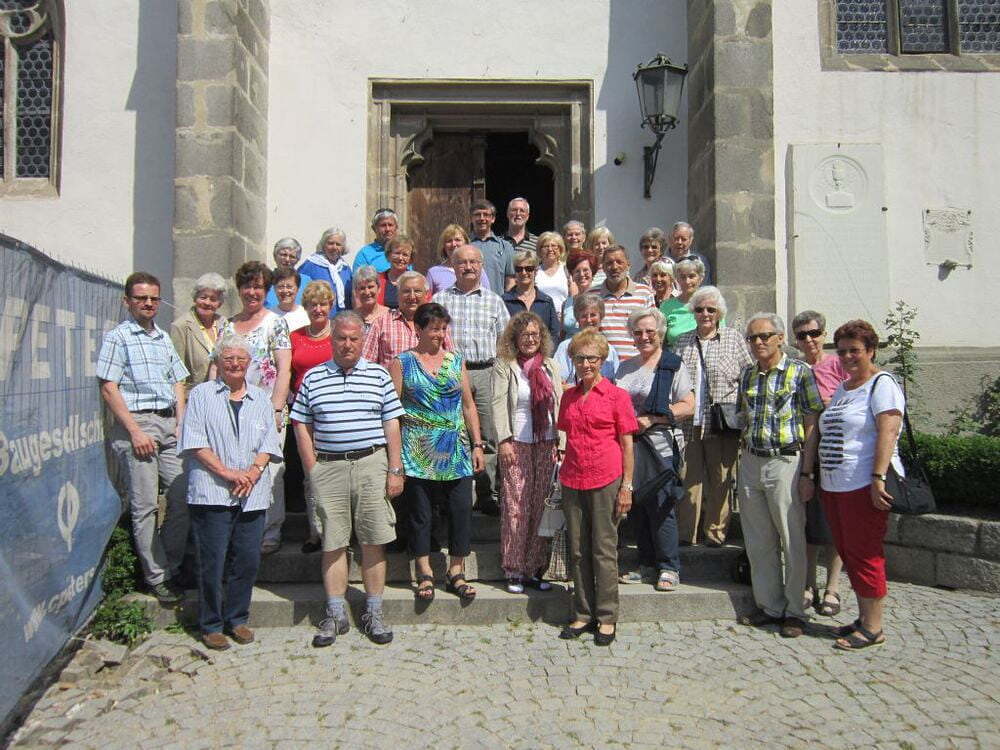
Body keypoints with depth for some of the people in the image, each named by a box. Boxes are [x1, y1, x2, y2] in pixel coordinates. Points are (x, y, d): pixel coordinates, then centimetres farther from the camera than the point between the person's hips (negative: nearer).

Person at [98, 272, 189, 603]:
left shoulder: (164, 338, 18)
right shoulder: (117, 337, 1)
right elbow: (108, 388, -6)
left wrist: (181, 424, 6)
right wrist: (135, 431, -12)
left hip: (168, 423, 6)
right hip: (136, 422, -5)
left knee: (182, 498, 1)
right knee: (145, 506, -2)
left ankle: (170, 568, 14)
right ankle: (157, 578, 7)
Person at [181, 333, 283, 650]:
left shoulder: (260, 398, 14)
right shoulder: (202, 394, 4)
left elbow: (269, 443, 10)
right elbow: (195, 443, -4)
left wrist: (254, 471, -8)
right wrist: (227, 473, -13)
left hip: (253, 494, 3)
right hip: (211, 493, -3)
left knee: (248, 561, 6)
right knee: (212, 562, 1)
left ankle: (237, 619, 22)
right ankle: (210, 625, 16)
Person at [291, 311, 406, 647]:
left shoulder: (378, 375, 7)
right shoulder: (313, 378, 9)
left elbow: (391, 426, 5)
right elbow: (303, 427, 9)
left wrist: (395, 470, -1)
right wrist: (312, 471, 0)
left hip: (371, 464, 0)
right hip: (328, 467, 1)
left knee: (373, 541, 3)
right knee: (333, 543, 5)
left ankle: (373, 613, 15)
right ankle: (336, 614, 17)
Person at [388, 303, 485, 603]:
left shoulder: (455, 361, 11)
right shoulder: (402, 362, 2)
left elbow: (468, 405, 12)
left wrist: (477, 445, 7)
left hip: (456, 450, 3)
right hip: (418, 451, -3)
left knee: (461, 509, 2)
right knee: (420, 511, 4)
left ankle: (456, 572, 16)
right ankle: (424, 574, 18)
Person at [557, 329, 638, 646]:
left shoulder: (617, 396, -3)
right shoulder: (568, 397, 11)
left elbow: (627, 444, -3)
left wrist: (627, 486, -8)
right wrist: (563, 474, 12)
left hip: (605, 480, -5)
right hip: (572, 480, 5)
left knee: (604, 549, 3)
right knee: (577, 549, 10)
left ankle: (607, 617, 16)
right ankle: (583, 614, 22)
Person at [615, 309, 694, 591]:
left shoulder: (672, 365, -2)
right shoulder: (625, 367, 16)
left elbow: (688, 406, -8)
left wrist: (652, 418, -15)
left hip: (659, 444, -6)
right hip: (628, 444, 6)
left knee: (660, 506, -4)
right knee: (636, 506, 9)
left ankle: (669, 568, 9)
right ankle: (647, 565, 21)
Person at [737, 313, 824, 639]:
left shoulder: (800, 372, -5)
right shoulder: (747, 375, 11)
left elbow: (812, 426, -7)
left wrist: (807, 473, -12)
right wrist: (744, 461, 10)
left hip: (785, 462, -5)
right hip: (750, 463, 5)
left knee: (792, 541, 3)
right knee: (758, 542, 10)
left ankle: (795, 611, 16)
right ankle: (770, 606, 23)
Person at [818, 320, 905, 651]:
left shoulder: (882, 384, -6)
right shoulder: (841, 389, 19)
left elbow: (888, 432, -17)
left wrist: (878, 478, -25)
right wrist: (815, 476, 16)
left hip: (863, 486, -9)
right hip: (833, 486, 9)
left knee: (864, 555, -3)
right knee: (848, 553, 13)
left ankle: (873, 628, 7)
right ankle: (864, 619, 25)